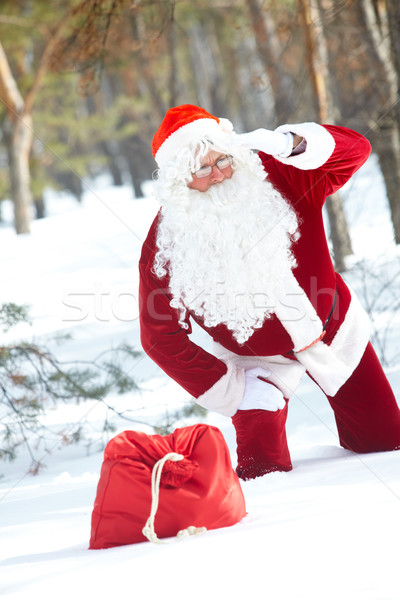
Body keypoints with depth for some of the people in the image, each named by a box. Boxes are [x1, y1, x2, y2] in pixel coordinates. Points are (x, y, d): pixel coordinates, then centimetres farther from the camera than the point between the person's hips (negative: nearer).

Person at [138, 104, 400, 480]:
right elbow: (161, 338, -17)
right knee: (264, 471, -10)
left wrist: (290, 143, -46)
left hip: (335, 331, 2)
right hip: (258, 360, -2)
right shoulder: (165, 246, -24)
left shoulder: (273, 175, -21)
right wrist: (234, 390, -17)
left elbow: (355, 150, -27)